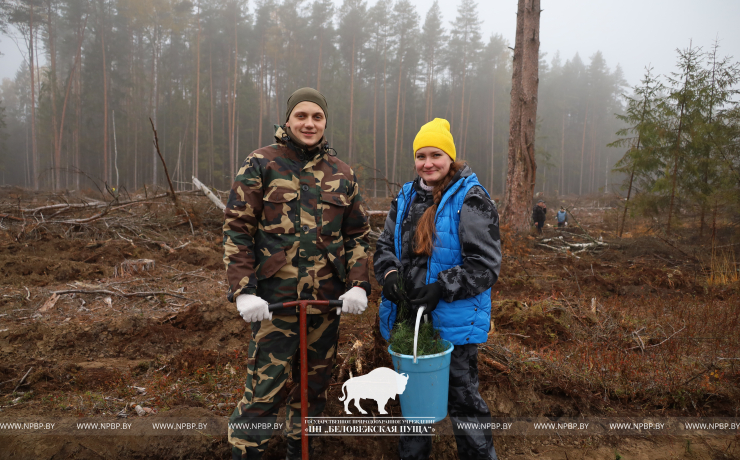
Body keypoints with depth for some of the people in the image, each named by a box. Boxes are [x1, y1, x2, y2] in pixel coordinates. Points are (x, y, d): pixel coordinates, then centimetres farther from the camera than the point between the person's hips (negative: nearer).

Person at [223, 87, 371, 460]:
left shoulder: (342, 174, 9)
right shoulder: (260, 164, -2)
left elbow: (358, 234, 12)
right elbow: (236, 231, -5)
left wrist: (359, 285, -2)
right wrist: (243, 291, -14)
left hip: (327, 300, 4)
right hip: (274, 299, -4)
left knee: (316, 383, 16)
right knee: (265, 389, -3)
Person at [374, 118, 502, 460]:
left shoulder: (471, 199, -11)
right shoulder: (405, 197, 9)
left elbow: (485, 263, -14)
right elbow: (385, 245, 14)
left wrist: (442, 288, -24)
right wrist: (389, 274, -7)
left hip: (454, 321, -6)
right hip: (407, 317, 7)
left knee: (462, 396, 7)